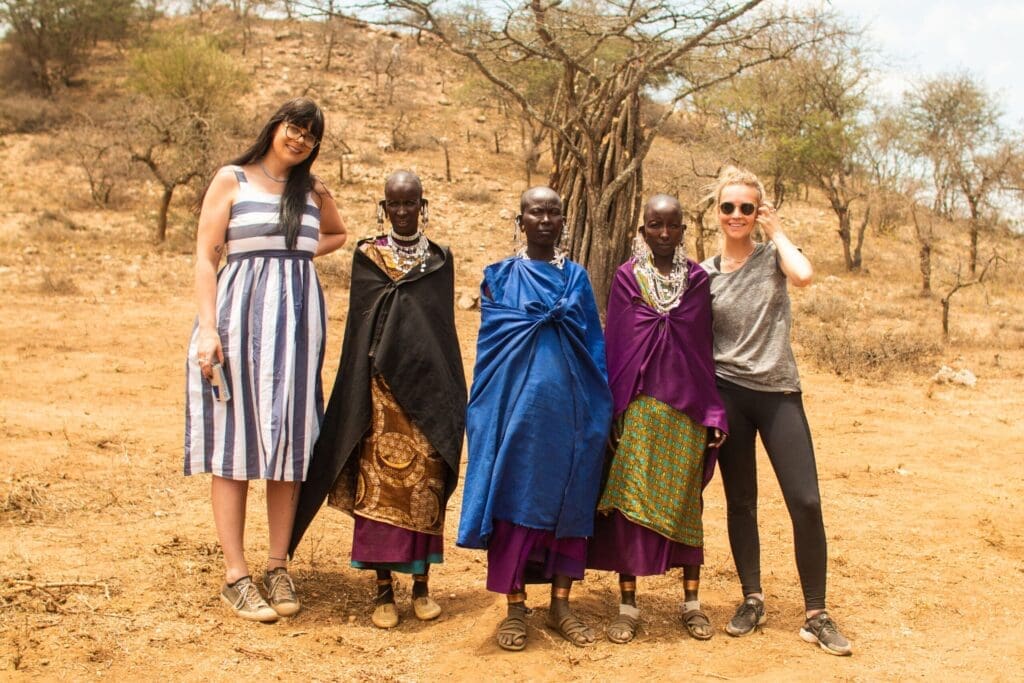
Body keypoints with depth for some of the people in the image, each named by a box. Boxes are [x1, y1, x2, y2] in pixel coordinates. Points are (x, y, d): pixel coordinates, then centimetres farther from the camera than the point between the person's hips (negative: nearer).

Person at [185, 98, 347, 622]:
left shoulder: (313, 191, 14)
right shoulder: (232, 180, 3)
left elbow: (338, 234, 32)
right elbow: (205, 255, -3)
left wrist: (302, 252, 12)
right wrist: (207, 326, -14)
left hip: (298, 323, 4)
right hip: (240, 319, -4)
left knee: (289, 443, 4)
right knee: (235, 444, -2)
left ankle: (278, 567, 14)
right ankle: (235, 574, 3)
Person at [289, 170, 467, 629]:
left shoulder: (440, 259, 10)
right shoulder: (368, 256, 7)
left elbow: (444, 328, 8)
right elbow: (362, 325, 2)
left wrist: (448, 392, 2)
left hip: (427, 385, 1)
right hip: (381, 384, -1)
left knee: (425, 481, 1)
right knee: (379, 480, -2)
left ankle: (421, 584, 12)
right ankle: (384, 590, 6)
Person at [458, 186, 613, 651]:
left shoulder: (577, 277, 12)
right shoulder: (500, 276, 7)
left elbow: (594, 346, 9)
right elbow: (493, 339, -2)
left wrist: (599, 410, 4)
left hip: (569, 407, 2)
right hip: (518, 404, -2)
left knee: (569, 500, 4)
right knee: (516, 497, -2)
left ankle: (560, 604, 15)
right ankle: (516, 608, 8)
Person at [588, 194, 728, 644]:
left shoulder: (697, 280, 5)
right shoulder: (627, 277, 2)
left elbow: (706, 350, 7)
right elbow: (612, 345, 2)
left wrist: (714, 413, 3)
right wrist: (611, 410, -3)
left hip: (687, 409, 1)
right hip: (638, 408, -1)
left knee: (685, 503, 7)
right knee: (630, 501, 0)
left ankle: (691, 601, 18)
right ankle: (628, 605, 9)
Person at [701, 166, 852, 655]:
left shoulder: (772, 256, 1)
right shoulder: (704, 274, 4)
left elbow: (803, 275, -22)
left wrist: (776, 231, -8)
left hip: (779, 392, -1)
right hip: (728, 394, 1)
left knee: (805, 502, -6)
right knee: (740, 503, 9)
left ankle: (816, 615, 4)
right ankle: (752, 600, 24)